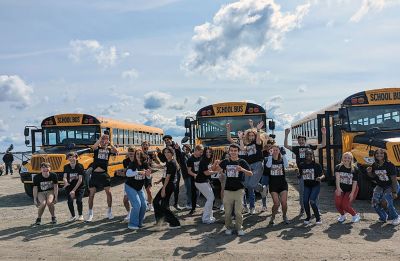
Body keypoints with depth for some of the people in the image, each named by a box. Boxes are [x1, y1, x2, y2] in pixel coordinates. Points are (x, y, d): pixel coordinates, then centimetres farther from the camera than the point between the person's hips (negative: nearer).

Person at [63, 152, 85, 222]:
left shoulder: (80, 166, -13)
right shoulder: (66, 167, -2)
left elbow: (80, 180, -16)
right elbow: (65, 177, -9)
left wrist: (74, 190, -22)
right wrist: (66, 182, -34)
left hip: (79, 187, -2)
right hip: (69, 187, 2)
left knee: (79, 200, -17)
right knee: (70, 201, -14)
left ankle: (80, 215, 9)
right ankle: (73, 216, 10)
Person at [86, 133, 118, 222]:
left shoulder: (108, 149, 6)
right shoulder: (97, 148, 1)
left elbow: (116, 152, -14)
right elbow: (94, 146, -23)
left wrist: (109, 143, -17)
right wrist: (101, 138, -19)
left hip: (104, 174, 1)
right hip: (95, 174, -1)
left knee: (109, 192, 0)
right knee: (91, 194, 4)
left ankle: (109, 211, 17)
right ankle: (90, 213, 18)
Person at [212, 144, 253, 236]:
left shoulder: (242, 162, -1)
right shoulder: (225, 162, 6)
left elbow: (250, 174, -8)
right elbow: (214, 169, 10)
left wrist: (242, 169, -27)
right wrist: (215, 163, -12)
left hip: (239, 190, -2)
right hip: (228, 190, 2)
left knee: (238, 211, -3)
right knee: (227, 212, 7)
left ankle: (239, 228, 11)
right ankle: (228, 228, 21)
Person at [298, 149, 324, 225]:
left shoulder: (316, 165, -10)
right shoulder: (302, 165, -1)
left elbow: (322, 175, -10)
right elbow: (300, 174, 11)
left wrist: (320, 178, -33)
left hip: (316, 185, -3)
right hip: (307, 185, 4)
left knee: (312, 201, -17)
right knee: (305, 201, -7)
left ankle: (318, 218, 2)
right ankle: (308, 217, 16)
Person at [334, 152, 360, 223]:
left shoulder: (355, 169, -8)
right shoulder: (338, 167, -6)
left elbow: (355, 182, -9)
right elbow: (337, 178, -20)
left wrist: (352, 193, -16)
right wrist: (338, 188, -35)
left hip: (351, 189, -2)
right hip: (341, 189, 2)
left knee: (345, 205, -15)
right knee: (338, 203, -16)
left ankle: (355, 215, 16)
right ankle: (342, 215, 16)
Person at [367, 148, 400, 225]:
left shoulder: (389, 165, -20)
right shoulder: (374, 165, -5)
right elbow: (373, 176, 10)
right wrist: (369, 172, -12)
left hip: (391, 186, -6)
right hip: (380, 186, 6)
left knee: (385, 202, -22)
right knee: (375, 202, -9)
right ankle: (383, 217, 18)